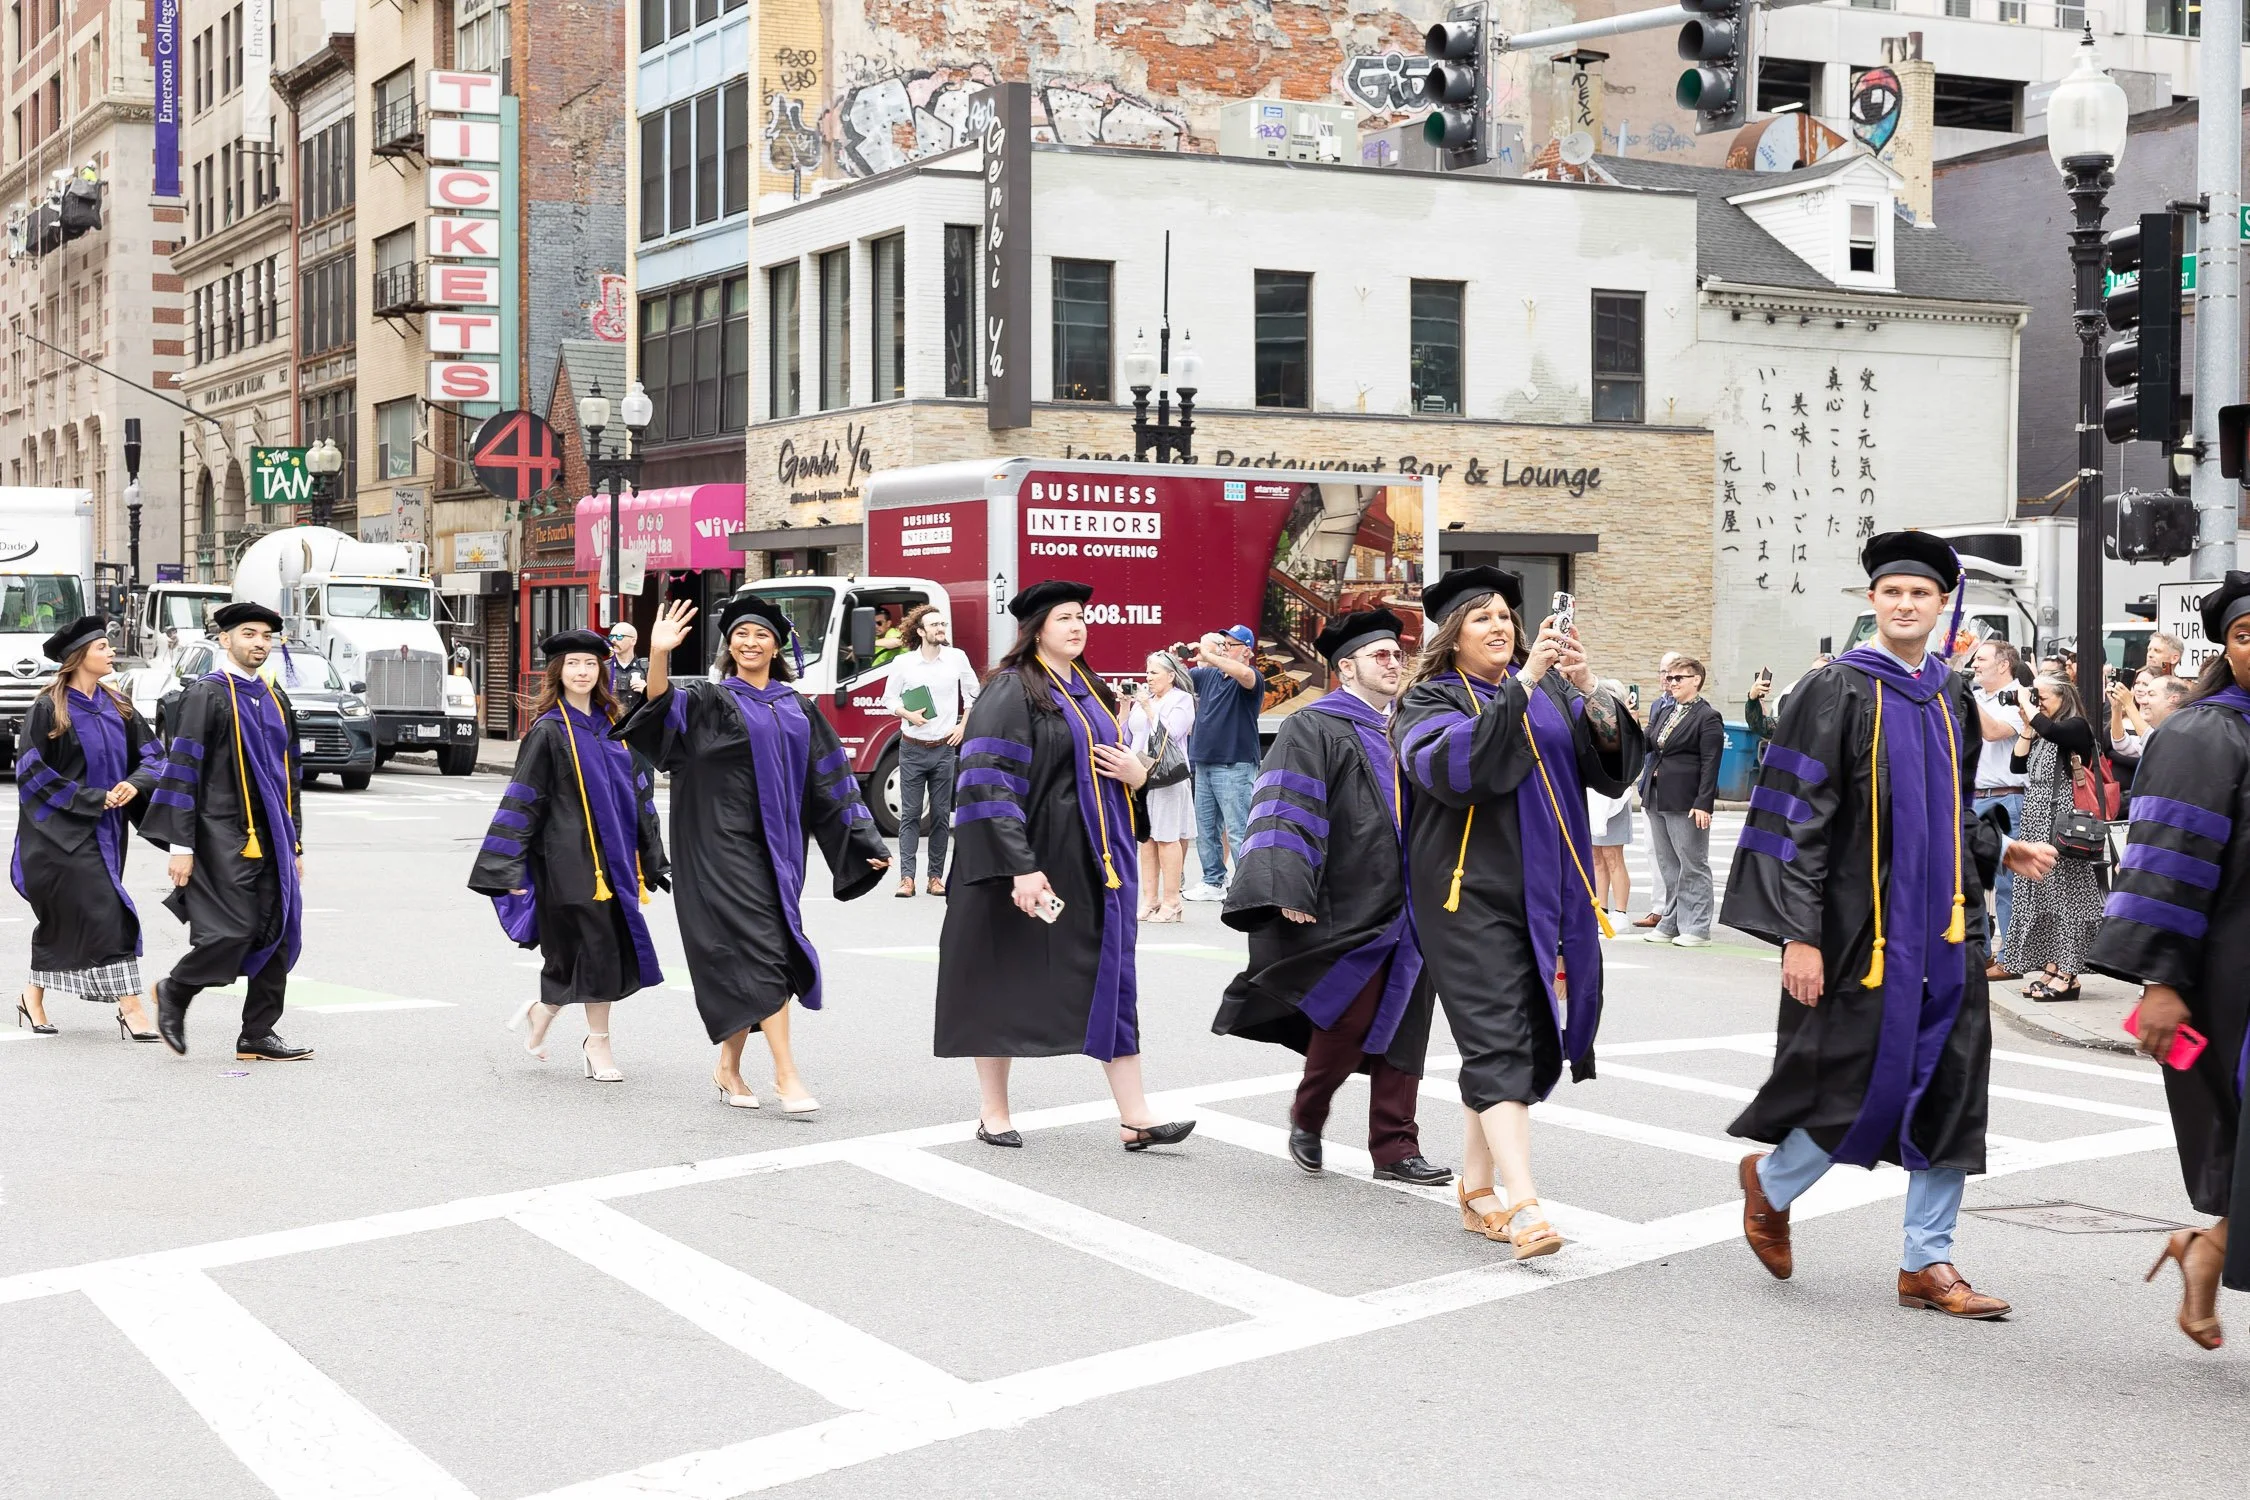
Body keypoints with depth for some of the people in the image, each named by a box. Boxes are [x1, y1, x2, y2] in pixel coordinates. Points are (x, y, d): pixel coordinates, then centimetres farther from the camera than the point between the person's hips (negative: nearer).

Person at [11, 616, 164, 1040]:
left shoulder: (118, 707, 9)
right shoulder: (47, 709, -9)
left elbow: (151, 756, 9)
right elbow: (32, 771, -11)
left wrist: (134, 784, -12)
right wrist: (89, 798, -15)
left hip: (106, 828, 7)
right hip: (62, 830, -6)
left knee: (62, 918, 14)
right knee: (106, 913, -14)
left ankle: (34, 997, 28)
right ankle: (129, 1006, -14)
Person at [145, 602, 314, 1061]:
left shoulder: (275, 700, 15)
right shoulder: (206, 694, -6)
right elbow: (184, 770, -10)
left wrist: (295, 844, 18)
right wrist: (181, 846, -15)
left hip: (269, 838, 7)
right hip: (222, 837, -7)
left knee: (278, 935, 3)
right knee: (233, 931, -13)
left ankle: (257, 1037, 10)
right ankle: (174, 992, 13)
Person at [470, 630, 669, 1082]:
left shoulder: (612, 726, 12)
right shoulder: (549, 730, -6)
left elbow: (638, 794, 18)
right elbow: (521, 802, -8)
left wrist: (651, 858, 16)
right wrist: (509, 870, -12)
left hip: (614, 854, 6)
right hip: (570, 856, -6)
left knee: (614, 947, 6)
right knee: (596, 946, -5)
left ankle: (541, 1012, 25)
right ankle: (598, 1042, 11)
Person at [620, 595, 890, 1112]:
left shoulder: (796, 709, 13)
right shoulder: (710, 700, 0)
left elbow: (830, 780, 14)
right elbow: (664, 706, -21)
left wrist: (865, 841, 10)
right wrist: (659, 656, -40)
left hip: (778, 846, 5)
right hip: (726, 843, -5)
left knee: (743, 963, 9)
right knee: (761, 951, -12)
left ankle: (728, 1066, 22)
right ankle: (786, 1075, -12)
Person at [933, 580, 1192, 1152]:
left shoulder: (1089, 692, 15)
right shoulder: (1012, 692, -10)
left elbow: (1110, 763, 26)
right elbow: (991, 783, -19)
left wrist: (1137, 773, 1)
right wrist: (1020, 866, -26)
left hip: (1093, 861, 8)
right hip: (1033, 857, -7)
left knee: (1111, 976, 3)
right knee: (1006, 978, 2)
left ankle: (1135, 1117, 3)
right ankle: (992, 1113, 14)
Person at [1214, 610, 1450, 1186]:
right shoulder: (1313, 729, -5)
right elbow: (1285, 810, -14)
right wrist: (1292, 891, -23)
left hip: (1407, 909, 7)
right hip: (1350, 913, -7)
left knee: (1402, 1026, 5)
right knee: (1351, 1017, -12)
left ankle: (1395, 1148, 9)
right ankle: (1306, 1117, 12)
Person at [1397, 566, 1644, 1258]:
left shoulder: (1552, 691, 12)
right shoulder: (1431, 700, 0)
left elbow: (1616, 764, 1)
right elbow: (1453, 766, -21)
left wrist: (1589, 692, -16)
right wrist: (1523, 684, -24)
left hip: (1548, 891, 5)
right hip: (1471, 894, -5)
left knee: (1519, 1042, 9)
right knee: (1498, 1042, -14)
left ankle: (1476, 1188, 22)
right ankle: (1523, 1207, -21)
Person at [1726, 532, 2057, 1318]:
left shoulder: (1952, 694, 10)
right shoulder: (1837, 690, -9)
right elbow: (1793, 817, -13)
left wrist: (2000, 851, 7)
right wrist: (1800, 934, -18)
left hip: (1945, 927, 6)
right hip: (1863, 924, -6)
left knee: (1949, 1084, 4)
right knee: (1871, 1082, -4)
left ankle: (1927, 1264, 12)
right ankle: (1770, 1179, 24)